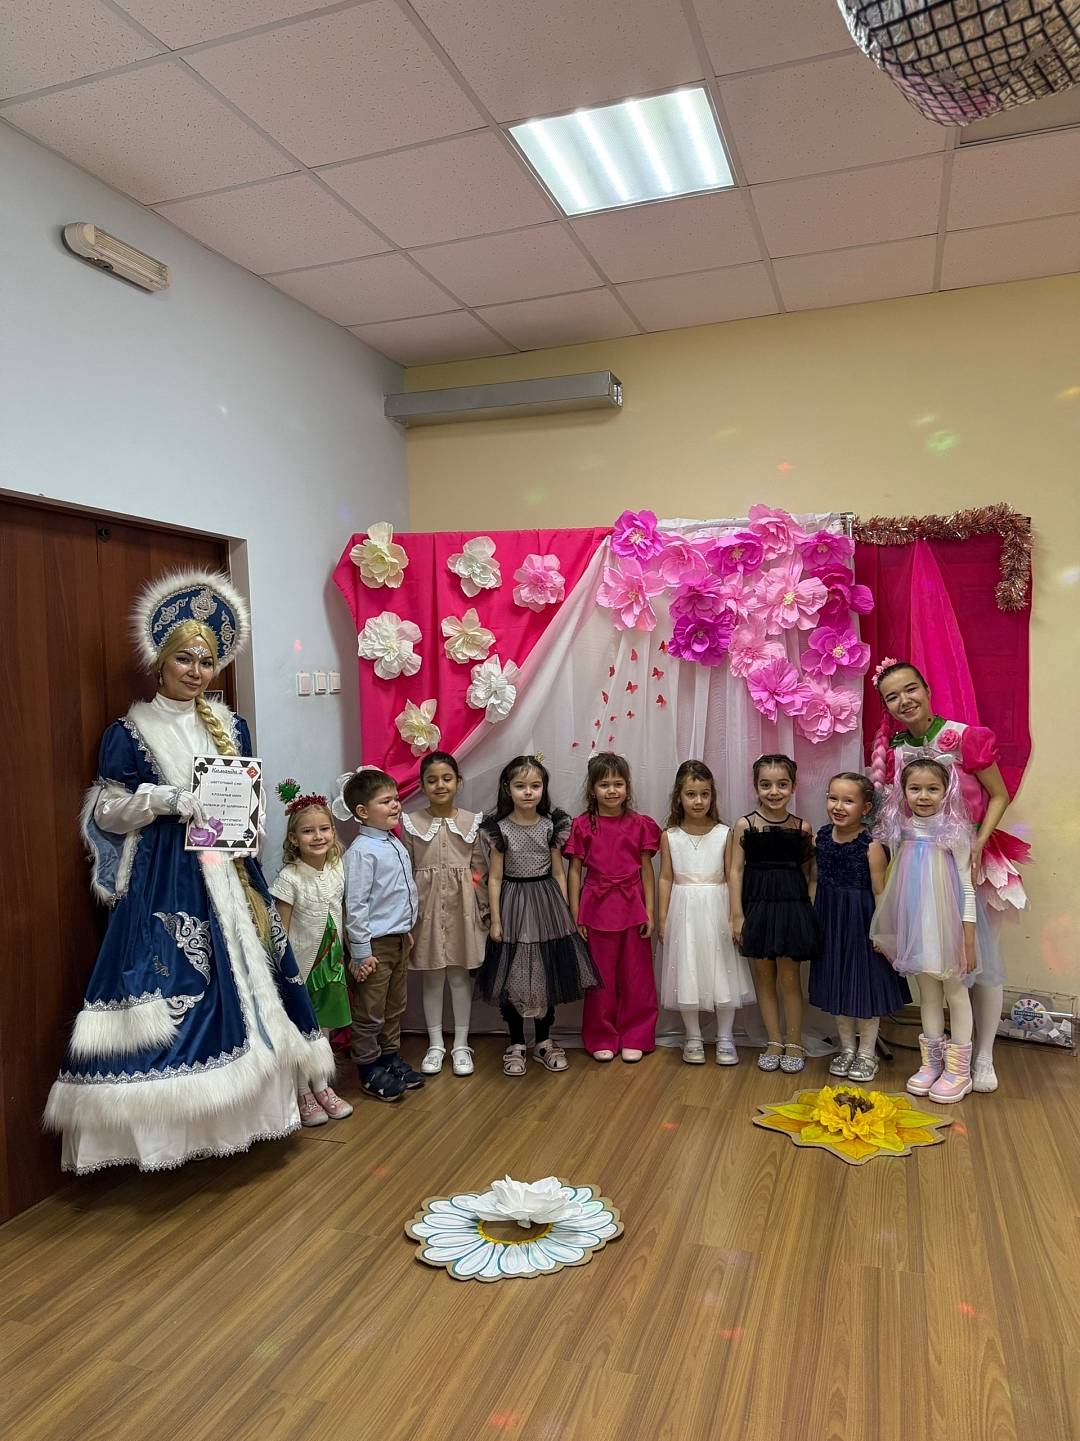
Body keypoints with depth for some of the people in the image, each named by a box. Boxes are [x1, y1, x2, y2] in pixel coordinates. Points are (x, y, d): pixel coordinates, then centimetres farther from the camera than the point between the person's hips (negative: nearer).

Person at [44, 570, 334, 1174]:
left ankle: (237, 1104, 23)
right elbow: (107, 808, -5)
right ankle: (170, 1120, 7)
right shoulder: (130, 732, -3)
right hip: (165, 877, -5)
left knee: (244, 975, 8)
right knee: (170, 985, -6)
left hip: (228, 869, 5)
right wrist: (170, 798, -18)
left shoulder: (232, 727, 10)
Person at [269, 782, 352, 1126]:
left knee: (324, 1027, 16)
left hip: (331, 962, 5)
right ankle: (303, 1095, 23)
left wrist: (344, 958, 9)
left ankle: (321, 1087, 31)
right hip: (300, 965, -5)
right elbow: (282, 932, -14)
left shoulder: (338, 870, -3)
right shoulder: (289, 878, -19)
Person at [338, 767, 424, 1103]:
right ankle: (369, 1069, 22)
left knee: (395, 1006, 21)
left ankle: (391, 1056, 36)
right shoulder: (361, 851, -20)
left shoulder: (395, 843, 6)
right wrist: (360, 953, -18)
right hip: (375, 944, -8)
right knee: (370, 1012, 7)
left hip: (399, 940, 8)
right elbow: (355, 906, -20)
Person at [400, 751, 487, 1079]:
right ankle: (435, 1044, 23)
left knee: (461, 975, 9)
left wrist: (482, 909, 2)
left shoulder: (472, 822, 0)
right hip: (427, 905, 0)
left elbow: (479, 870, 3)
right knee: (432, 976, 9)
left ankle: (461, 1045, 21)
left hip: (462, 905, 1)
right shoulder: (411, 823, -2)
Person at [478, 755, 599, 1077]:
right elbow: (495, 878, -5)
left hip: (547, 904, 2)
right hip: (513, 905, -2)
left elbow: (558, 873, 4)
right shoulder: (499, 828, -7)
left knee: (547, 975, 11)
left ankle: (544, 1042, 27)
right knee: (514, 976, 5)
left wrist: (564, 913, 2)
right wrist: (495, 921, -7)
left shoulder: (552, 825, -2)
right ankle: (516, 1045, 22)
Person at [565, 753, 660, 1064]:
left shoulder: (640, 824, 0)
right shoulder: (582, 825, -3)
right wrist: (575, 915, -4)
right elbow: (574, 871, -1)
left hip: (632, 907, 1)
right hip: (597, 907, -1)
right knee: (600, 977, 10)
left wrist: (649, 912, 0)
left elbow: (646, 869, 4)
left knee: (635, 976, 10)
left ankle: (634, 1038, 24)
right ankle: (601, 1038, 24)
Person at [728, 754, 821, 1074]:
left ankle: (794, 1043, 22)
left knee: (789, 978, 6)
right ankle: (774, 1041, 24)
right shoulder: (745, 825, -3)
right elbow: (736, 871, -3)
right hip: (757, 906, 1)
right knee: (764, 976, 10)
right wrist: (737, 915, -5)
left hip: (792, 906, 0)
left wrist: (806, 909, 0)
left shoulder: (802, 828, -1)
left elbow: (807, 872, 5)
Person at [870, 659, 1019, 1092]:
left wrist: (978, 843, -17)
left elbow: (999, 796, -7)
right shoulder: (890, 750, -3)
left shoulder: (965, 737, -14)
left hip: (969, 857, -3)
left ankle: (984, 1056, 19)